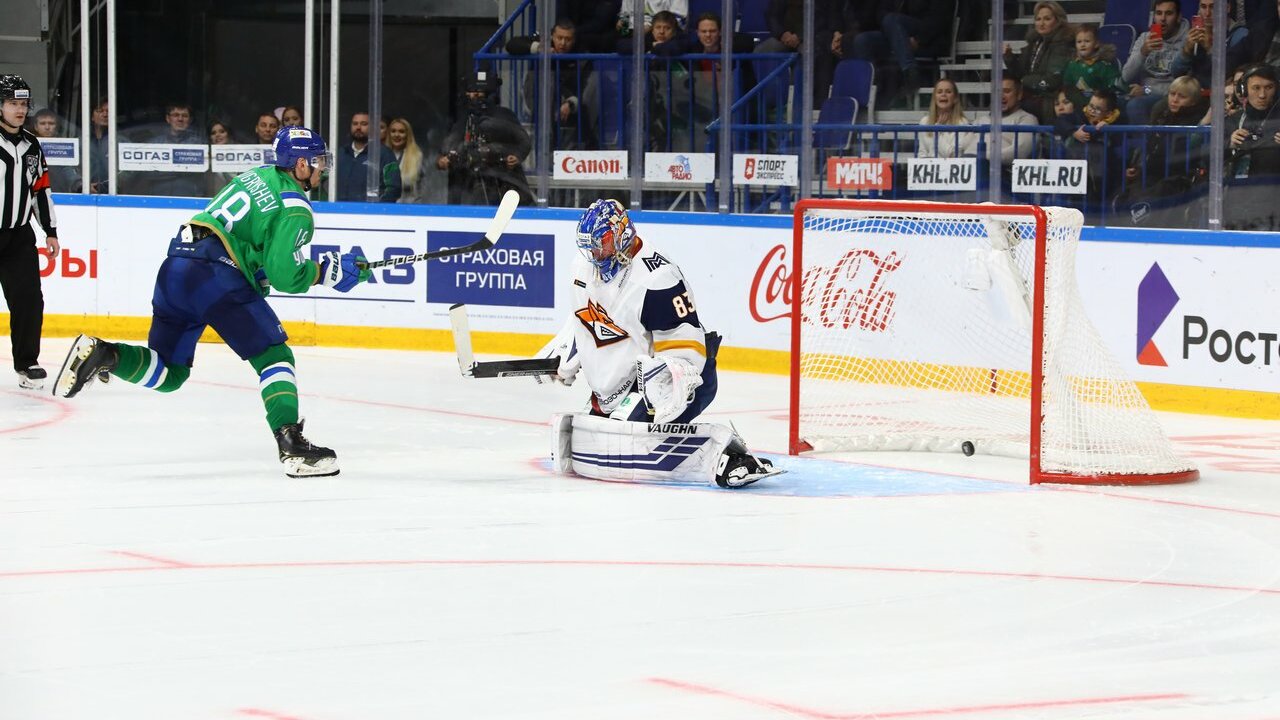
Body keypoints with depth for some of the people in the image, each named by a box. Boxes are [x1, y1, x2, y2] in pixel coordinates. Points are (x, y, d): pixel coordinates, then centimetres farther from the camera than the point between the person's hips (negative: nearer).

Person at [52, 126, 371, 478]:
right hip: (215, 275, -8)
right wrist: (330, 270, 4)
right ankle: (292, 446, -13)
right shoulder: (295, 209, -3)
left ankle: (102, 354, -7)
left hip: (175, 264, 8)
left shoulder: (259, 175, 22)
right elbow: (285, 275, -9)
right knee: (274, 354, -1)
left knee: (169, 373, 15)